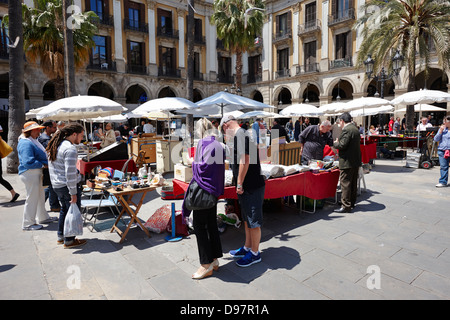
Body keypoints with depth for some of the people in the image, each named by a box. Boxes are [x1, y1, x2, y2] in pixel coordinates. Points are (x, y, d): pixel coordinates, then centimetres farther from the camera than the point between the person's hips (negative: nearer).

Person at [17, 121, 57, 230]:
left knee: (40, 196, 21)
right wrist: (43, 165, -21)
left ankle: (43, 217, 36)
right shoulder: (26, 143, -20)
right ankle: (28, 224, 12)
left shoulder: (32, 141, 14)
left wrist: (46, 163, 12)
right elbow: (28, 162, -28)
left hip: (36, 172, 11)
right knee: (32, 198, -1)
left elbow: (39, 155, 26)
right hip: (30, 173, -11)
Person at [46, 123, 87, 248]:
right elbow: (70, 173, -24)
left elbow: (51, 167, 18)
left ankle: (61, 236, 35)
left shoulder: (55, 146, 9)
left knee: (64, 209, 23)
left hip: (56, 185, 9)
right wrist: (73, 193, -20)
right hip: (67, 186, -9)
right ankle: (69, 241, 15)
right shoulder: (70, 149, -21)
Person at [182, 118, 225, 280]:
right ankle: (215, 260, 26)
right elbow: (219, 167, 9)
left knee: (199, 225, 1)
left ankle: (206, 265, 9)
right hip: (215, 190, 9)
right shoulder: (219, 145, 10)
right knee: (212, 224, 15)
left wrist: (193, 163, -1)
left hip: (203, 189, -9)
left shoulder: (203, 143, -14)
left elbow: (201, 166, -20)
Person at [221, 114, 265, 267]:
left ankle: (255, 254, 17)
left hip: (252, 186, -10)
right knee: (247, 219, 20)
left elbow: (244, 160, -23)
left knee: (253, 221, 3)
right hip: (248, 186, 10)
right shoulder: (242, 134, 16)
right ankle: (247, 248, 34)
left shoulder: (240, 135, -16)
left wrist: (239, 184, -19)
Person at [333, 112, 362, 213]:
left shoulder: (347, 130, -16)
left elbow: (342, 145, -22)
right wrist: (339, 142, 16)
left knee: (345, 183, -6)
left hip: (348, 161, -10)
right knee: (353, 182, 17)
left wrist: (336, 143, -2)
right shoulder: (355, 129, 15)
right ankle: (352, 202, 28)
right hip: (356, 160, 10)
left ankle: (346, 206, -3)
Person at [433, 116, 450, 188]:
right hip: (442, 151, 2)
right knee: (443, 167, 0)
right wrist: (440, 131, -4)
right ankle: (443, 182, 5)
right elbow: (436, 139, 4)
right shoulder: (442, 129, 10)